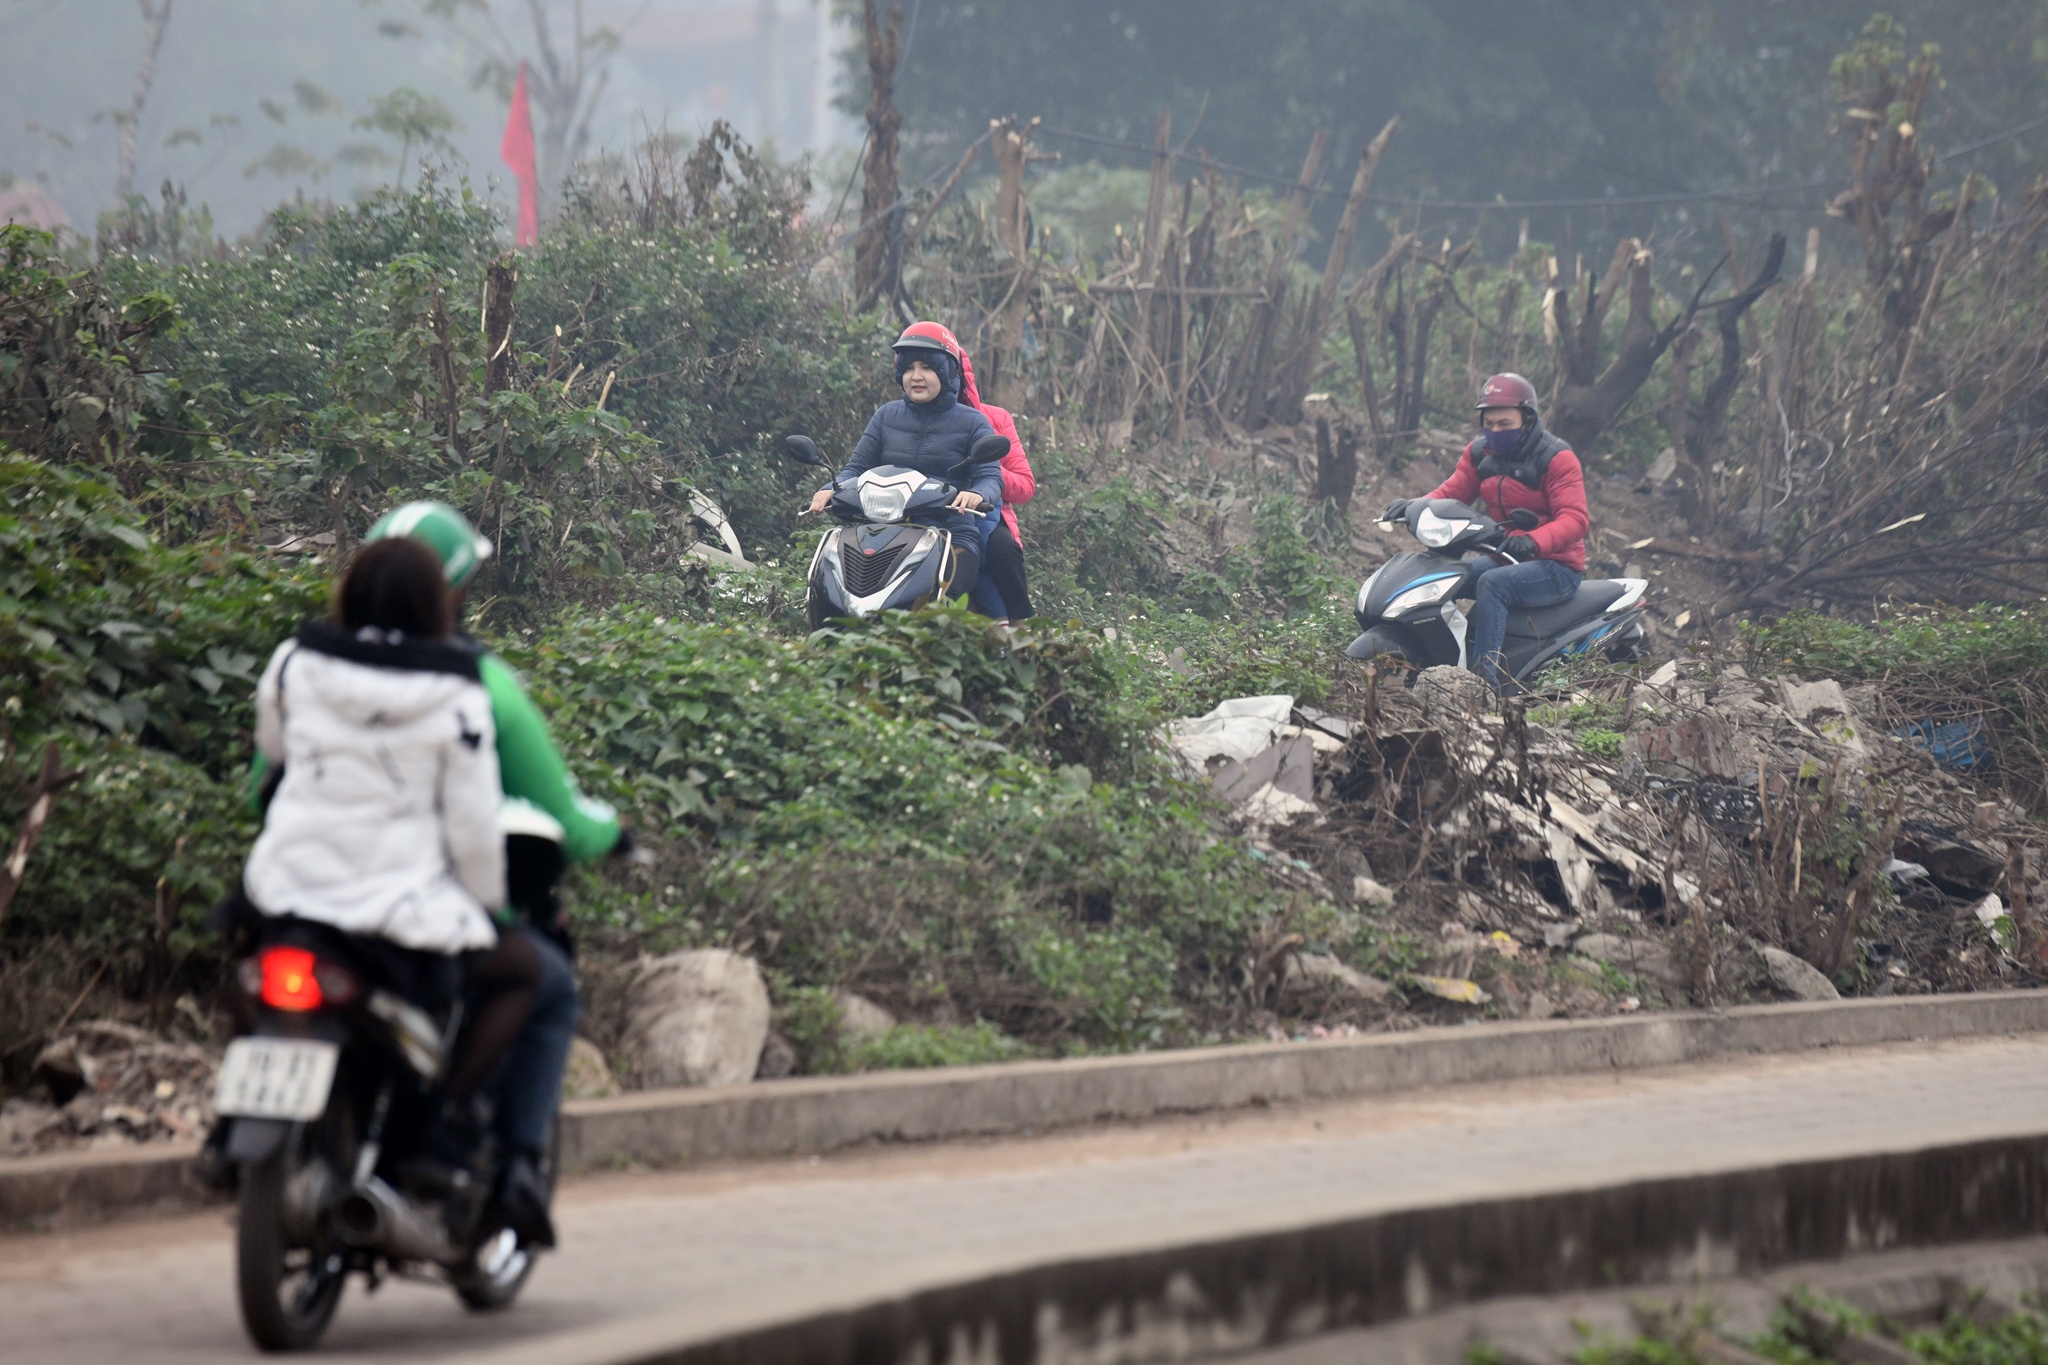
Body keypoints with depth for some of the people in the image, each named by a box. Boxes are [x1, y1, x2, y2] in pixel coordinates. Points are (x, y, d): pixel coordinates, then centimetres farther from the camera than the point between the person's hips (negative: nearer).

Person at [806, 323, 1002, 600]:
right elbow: (858, 467, 15)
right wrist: (832, 490, -8)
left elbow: (990, 476, -3)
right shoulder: (887, 416, 18)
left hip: (953, 534, -3)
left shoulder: (971, 422, 8)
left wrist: (977, 494, -28)